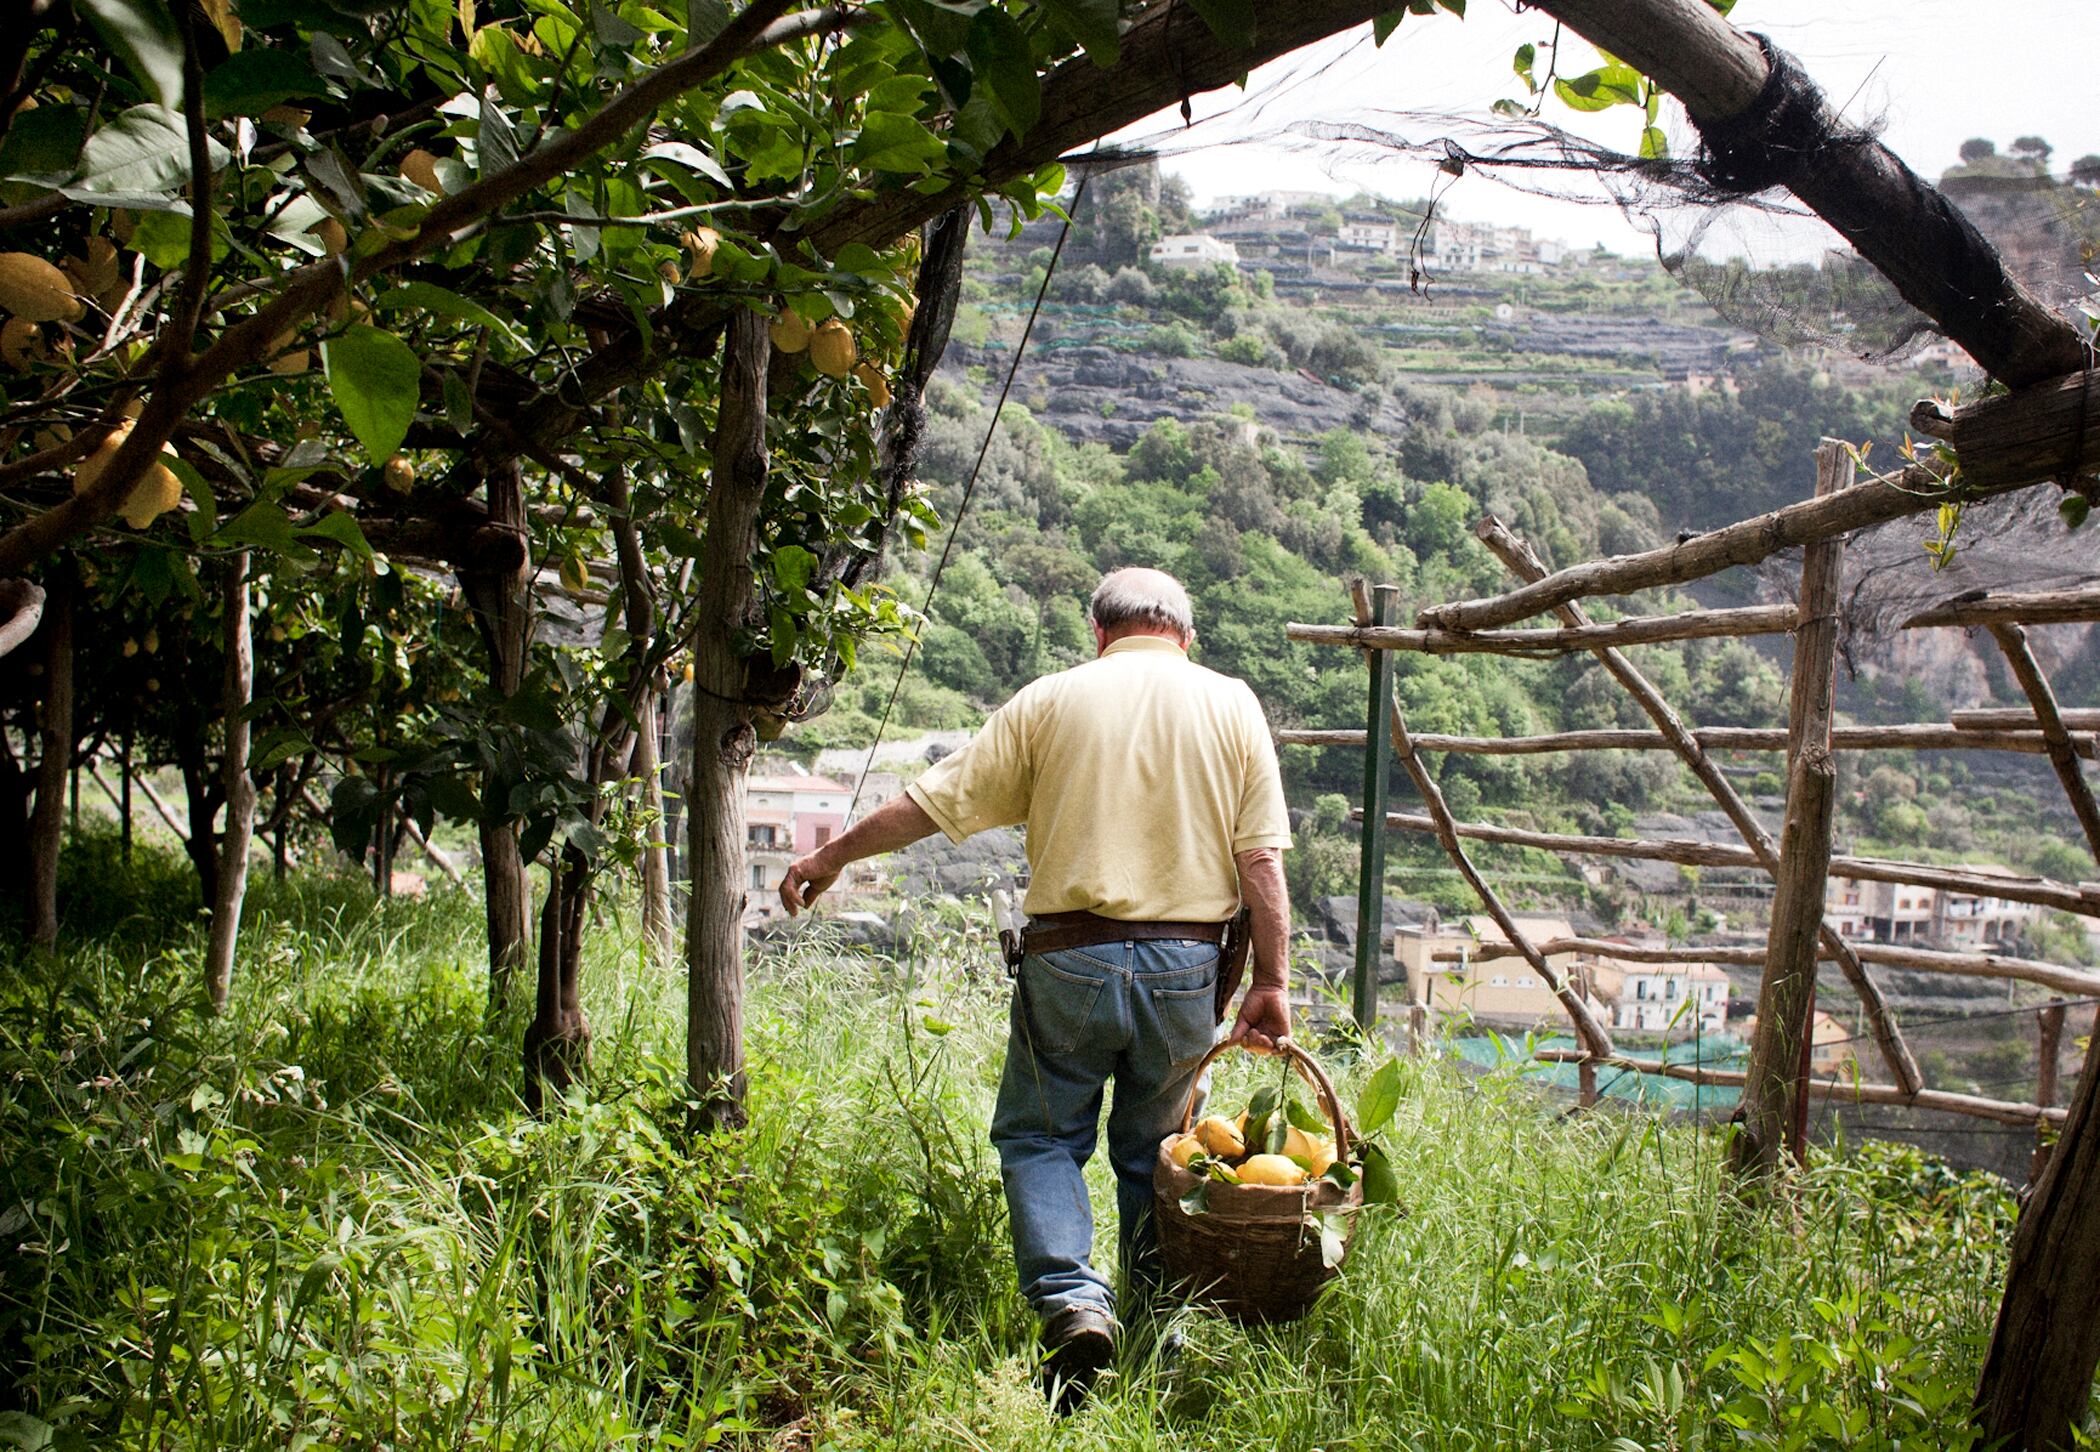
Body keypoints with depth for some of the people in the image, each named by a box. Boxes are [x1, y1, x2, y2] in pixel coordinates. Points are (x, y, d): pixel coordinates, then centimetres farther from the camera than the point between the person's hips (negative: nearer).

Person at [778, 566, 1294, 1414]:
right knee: (1153, 1150, 17)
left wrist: (835, 854, 16)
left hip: (1070, 957, -2)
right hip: (1184, 963, 2)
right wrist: (1271, 983, 1)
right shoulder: (1231, 704, 5)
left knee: (1040, 1135, 11)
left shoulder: (1052, 699, 3)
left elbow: (938, 799, 4)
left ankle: (1073, 1300, -8)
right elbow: (1261, 856, -1)